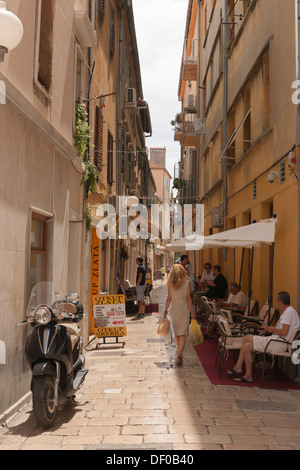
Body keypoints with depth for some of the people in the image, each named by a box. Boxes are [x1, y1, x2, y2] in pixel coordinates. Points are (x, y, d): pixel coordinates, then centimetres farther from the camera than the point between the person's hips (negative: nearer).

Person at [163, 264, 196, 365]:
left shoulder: (170, 283, -1)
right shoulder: (187, 282, -7)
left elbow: (169, 298, 0)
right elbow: (188, 298, -8)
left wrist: (165, 311, 8)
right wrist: (192, 312, -3)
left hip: (174, 309, 3)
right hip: (184, 309, -3)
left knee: (176, 332, 17)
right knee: (183, 333, 0)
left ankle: (179, 352, 30)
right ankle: (179, 354, -13)